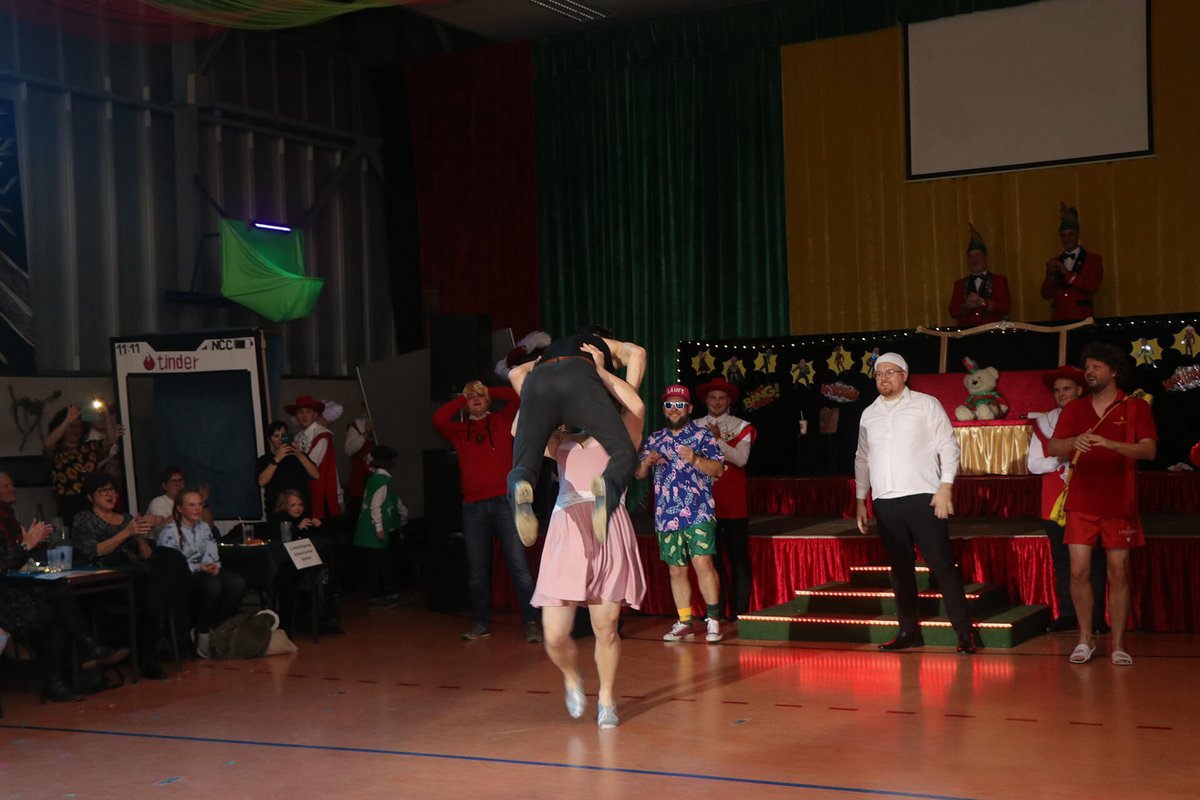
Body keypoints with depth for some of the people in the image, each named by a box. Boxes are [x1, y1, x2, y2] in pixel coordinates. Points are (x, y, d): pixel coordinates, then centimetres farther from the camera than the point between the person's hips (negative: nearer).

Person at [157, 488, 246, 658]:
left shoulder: (204, 527, 14)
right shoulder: (170, 532, -7)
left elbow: (212, 554, 4)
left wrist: (214, 566, -20)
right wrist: (199, 567, -24)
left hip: (203, 571, 7)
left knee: (237, 583, -22)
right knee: (213, 586, -36)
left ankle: (216, 628, -13)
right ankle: (202, 636, -22)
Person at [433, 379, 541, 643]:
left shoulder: (501, 420, 13)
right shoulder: (458, 429, 15)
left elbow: (518, 397, 0)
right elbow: (438, 419, -3)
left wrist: (490, 391, 13)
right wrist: (461, 399, 10)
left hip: (504, 501, -2)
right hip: (473, 506, 2)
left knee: (518, 564, -8)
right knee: (477, 570, 7)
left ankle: (531, 621, -7)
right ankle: (481, 623, 17)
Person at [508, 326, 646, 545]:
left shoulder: (551, 348, 49)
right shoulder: (609, 345, 39)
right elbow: (637, 352, 17)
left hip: (535, 380, 3)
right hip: (579, 377, -3)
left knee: (524, 465, 0)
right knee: (624, 452, -5)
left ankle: (519, 486, -40)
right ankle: (609, 489, -42)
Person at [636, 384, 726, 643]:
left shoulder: (702, 435, 3)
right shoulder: (654, 439, 16)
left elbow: (718, 469, -5)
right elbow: (639, 475, 17)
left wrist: (695, 459, -22)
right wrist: (646, 462, -5)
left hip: (698, 513, -4)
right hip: (666, 516, 4)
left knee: (702, 563, -15)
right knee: (676, 570, 8)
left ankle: (713, 620, -8)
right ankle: (684, 623, 15)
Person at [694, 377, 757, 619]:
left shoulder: (741, 427, 4)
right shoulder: (695, 427, 9)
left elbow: (741, 458, -10)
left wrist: (718, 439, -14)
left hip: (734, 502, -2)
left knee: (738, 557, -2)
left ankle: (739, 610, 4)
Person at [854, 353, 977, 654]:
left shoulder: (926, 405, 2)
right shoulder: (869, 414, 15)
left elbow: (948, 446, -2)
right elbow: (862, 459, 20)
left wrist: (945, 488, -11)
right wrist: (860, 501, 17)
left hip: (923, 497, -4)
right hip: (885, 503, 5)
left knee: (942, 565, -6)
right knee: (900, 569, 9)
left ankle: (964, 632, -2)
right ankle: (909, 631, 16)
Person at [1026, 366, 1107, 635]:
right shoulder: (1043, 422, 9)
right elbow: (1033, 464, 4)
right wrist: (1062, 460, -10)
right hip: (1055, 502, 3)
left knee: (1093, 559, 0)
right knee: (1061, 560, 4)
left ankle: (1097, 617, 6)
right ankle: (1067, 615, 10)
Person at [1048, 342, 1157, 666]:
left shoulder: (1135, 407, 2)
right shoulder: (1074, 410, 11)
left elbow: (1149, 450, -10)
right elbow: (1052, 448, 1)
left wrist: (1110, 443, -25)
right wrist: (1074, 442, -22)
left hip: (1119, 505, -2)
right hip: (1081, 504, 2)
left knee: (1118, 574, 1)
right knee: (1078, 572, -3)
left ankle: (1118, 645, 9)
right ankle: (1085, 640, 10)